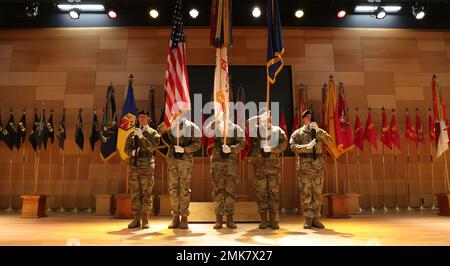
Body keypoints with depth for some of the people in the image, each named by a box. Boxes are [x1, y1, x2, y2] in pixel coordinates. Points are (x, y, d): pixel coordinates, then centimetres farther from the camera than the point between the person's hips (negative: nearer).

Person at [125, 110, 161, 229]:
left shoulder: (153, 133, 4)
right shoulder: (133, 133, 16)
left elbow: (152, 147, -11)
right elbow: (126, 148, 11)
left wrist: (142, 137, -20)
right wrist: (131, 152, -10)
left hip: (147, 167, -4)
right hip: (134, 166, 4)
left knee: (146, 194, -1)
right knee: (134, 193, 6)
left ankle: (145, 219, 7)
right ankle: (136, 219, 13)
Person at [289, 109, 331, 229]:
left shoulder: (319, 131, 13)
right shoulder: (297, 133, 5)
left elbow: (328, 140, -5)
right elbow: (293, 146, -10)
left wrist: (317, 130, -15)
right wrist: (306, 147, -24)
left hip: (318, 167, 3)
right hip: (304, 167, -2)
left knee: (317, 194, 6)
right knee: (306, 194, 1)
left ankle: (316, 218, 15)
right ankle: (308, 219, 10)